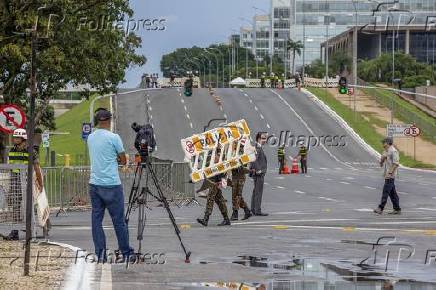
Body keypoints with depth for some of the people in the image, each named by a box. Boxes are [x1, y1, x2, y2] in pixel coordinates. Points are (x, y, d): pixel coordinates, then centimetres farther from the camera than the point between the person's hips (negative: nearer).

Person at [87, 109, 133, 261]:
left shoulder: (91, 138, 9)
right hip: (111, 185, -5)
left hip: (94, 184, 5)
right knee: (118, 220, 2)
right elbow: (123, 161, -1)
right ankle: (126, 252, 9)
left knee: (97, 219, 6)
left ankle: (100, 253, 1)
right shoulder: (113, 137, -10)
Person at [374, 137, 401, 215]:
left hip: (390, 176, -10)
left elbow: (396, 163, -18)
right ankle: (397, 209, 12)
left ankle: (380, 208, -13)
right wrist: (382, 158, 1)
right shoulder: (386, 152, 18)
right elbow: (381, 164, 22)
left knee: (386, 191, -11)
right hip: (387, 175, 10)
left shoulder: (393, 151, -11)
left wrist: (390, 172, -22)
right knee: (392, 193, 10)